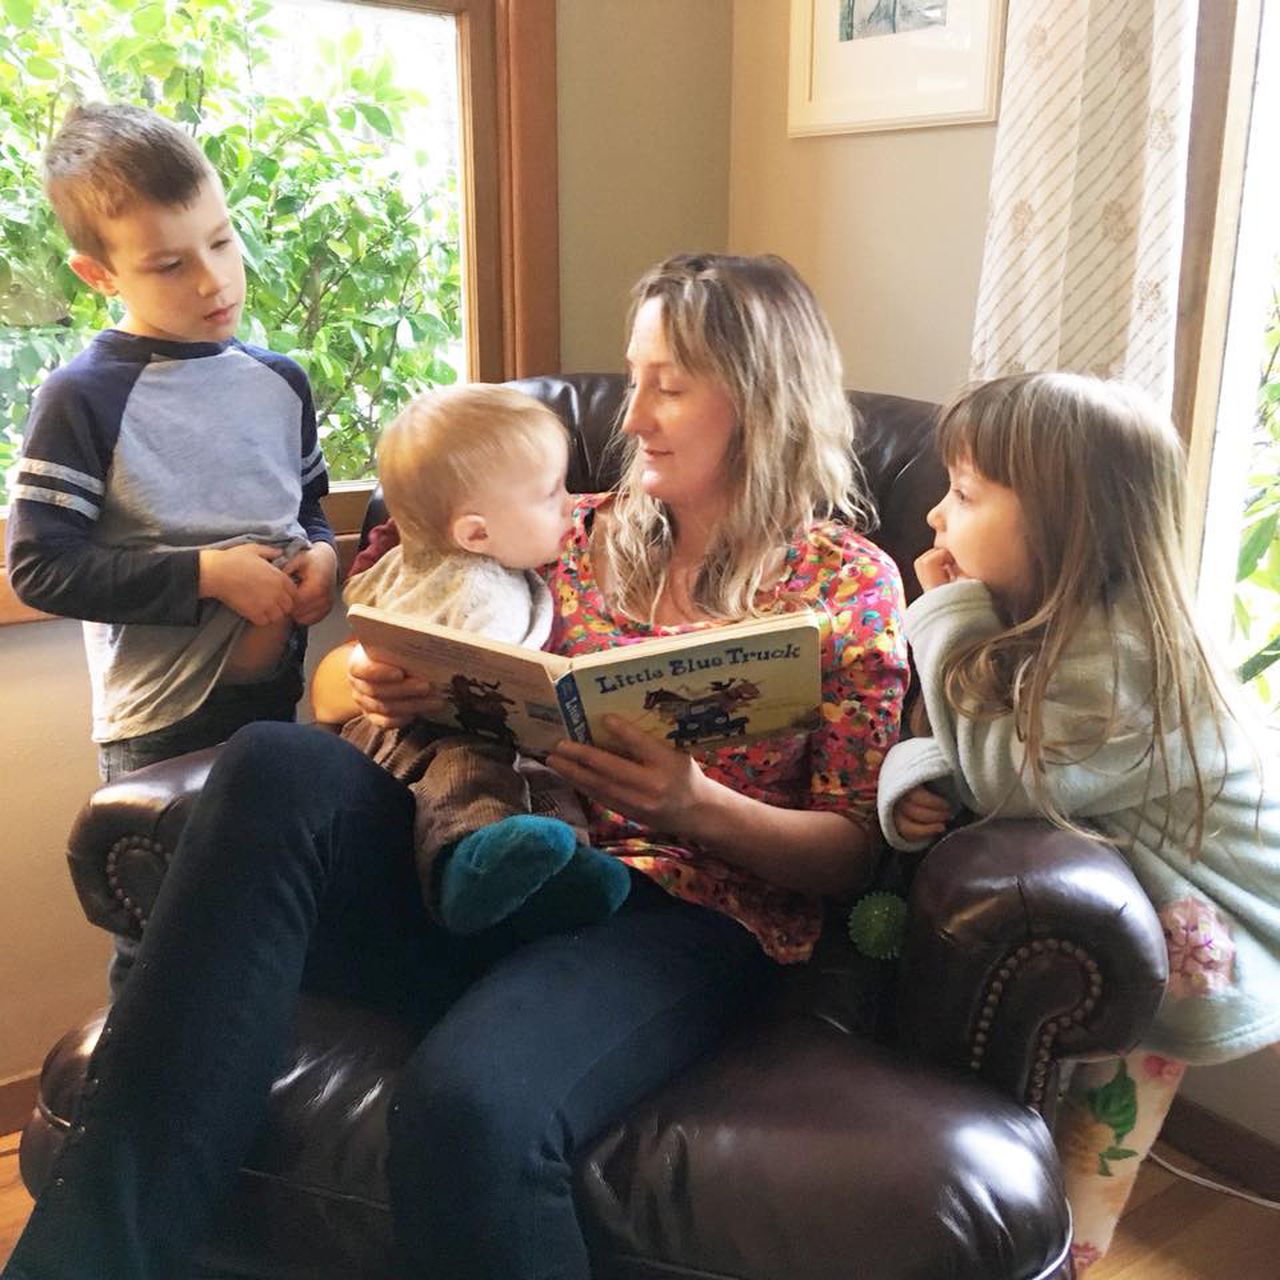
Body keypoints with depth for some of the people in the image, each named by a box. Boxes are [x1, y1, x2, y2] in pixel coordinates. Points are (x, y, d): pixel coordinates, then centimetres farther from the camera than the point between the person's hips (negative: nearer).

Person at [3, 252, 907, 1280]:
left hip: (688, 916, -4)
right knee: (279, 767, -25)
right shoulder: (588, 534, 17)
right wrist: (389, 689, -5)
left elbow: (854, 851, 3)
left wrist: (699, 807, -16)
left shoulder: (850, 581, 7)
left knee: (468, 1100, -38)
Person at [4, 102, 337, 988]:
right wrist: (207, 574, -19)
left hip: (284, 696, 5)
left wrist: (322, 554, -3)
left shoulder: (279, 382, 5)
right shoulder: (83, 398, -11)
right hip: (164, 724, -5)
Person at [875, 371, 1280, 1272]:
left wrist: (950, 615, -25)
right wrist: (913, 777, -21)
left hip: (1190, 938, -8)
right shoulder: (1048, 621, -1)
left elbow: (1005, 782, -29)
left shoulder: (1117, 656, -27)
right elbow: (968, 754, 3)